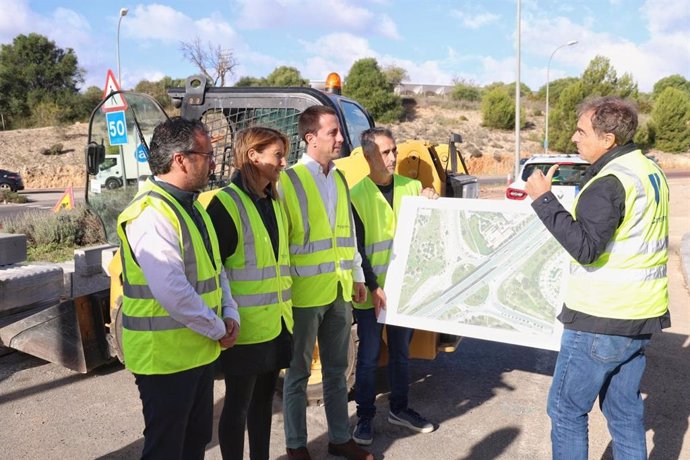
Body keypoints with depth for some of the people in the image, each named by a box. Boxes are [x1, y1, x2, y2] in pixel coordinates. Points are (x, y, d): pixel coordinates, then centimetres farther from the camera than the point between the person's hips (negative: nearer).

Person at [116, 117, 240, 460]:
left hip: (199, 350, 9)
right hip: (165, 355, -9)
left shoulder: (190, 205, 9)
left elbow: (214, 266, 15)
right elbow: (171, 292, -30)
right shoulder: (152, 213, -22)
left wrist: (230, 313, 1)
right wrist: (218, 329, -17)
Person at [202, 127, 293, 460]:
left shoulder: (273, 202, 11)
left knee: (264, 396, 17)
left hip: (276, 320, 8)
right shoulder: (225, 203, -13)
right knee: (238, 401, 6)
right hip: (245, 324, -7)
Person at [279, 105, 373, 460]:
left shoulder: (339, 180, 11)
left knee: (336, 369, 17)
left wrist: (357, 276, 17)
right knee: (299, 372, 8)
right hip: (304, 293, -6)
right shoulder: (288, 181, -10)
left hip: (339, 291, 6)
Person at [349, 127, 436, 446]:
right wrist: (372, 287, -14)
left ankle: (399, 409, 34)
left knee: (401, 351, 17)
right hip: (370, 292, -4)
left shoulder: (412, 187, 3)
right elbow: (356, 247, -10)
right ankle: (365, 417, 21)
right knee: (369, 355, 6)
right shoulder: (356, 195, -9)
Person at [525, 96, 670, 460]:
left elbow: (585, 248, -27)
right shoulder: (650, 171, 10)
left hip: (600, 321, -9)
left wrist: (544, 199, -23)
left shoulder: (609, 181, -19)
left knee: (566, 409, 5)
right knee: (625, 409, 18)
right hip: (642, 316, 9)